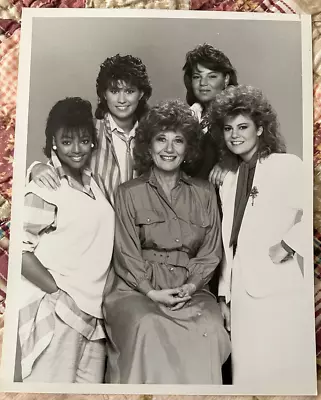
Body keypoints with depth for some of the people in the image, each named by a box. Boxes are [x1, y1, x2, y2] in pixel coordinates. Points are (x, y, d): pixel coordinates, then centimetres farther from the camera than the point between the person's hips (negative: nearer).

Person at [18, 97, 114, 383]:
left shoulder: (92, 181, 9)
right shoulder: (44, 189, -12)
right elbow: (20, 251, -16)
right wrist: (60, 294, -13)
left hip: (91, 308, 7)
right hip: (55, 309, -7)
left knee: (91, 384, 14)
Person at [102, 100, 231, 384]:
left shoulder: (204, 192, 12)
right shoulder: (129, 193, 5)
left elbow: (210, 252, 8)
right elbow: (126, 255, 0)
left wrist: (190, 286, -8)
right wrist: (152, 292, -13)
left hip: (190, 290, 2)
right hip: (137, 290, -1)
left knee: (210, 329, -27)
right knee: (149, 327, -31)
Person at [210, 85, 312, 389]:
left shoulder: (287, 165, -4)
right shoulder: (230, 180, 15)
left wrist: (288, 244, -16)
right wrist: (224, 295, 12)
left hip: (281, 294, -5)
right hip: (243, 294, 6)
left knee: (280, 374, 0)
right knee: (247, 374, 10)